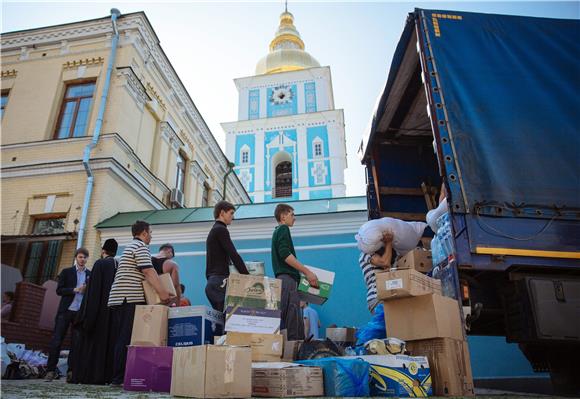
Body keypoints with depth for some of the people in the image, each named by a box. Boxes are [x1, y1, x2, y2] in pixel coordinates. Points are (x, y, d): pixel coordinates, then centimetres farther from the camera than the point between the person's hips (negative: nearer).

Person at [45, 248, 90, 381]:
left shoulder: (91, 275, 10)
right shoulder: (66, 272, 7)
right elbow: (59, 290, 0)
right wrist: (75, 290, -13)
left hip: (81, 312, 1)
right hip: (66, 310, -1)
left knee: (76, 343, 2)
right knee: (56, 340, -1)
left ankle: (71, 371, 9)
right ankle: (51, 370, 8)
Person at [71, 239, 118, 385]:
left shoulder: (100, 264, -5)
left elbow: (93, 290, -12)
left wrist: (87, 314, -12)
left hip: (99, 310, -5)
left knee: (93, 341, 1)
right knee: (109, 341, 7)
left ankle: (88, 375, 1)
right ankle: (107, 376, 6)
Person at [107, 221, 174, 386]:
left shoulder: (130, 247, 26)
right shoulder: (141, 246, -6)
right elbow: (148, 271, -17)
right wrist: (162, 292, -21)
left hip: (118, 299, 10)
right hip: (130, 298, -10)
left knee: (121, 339, 11)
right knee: (127, 340, -7)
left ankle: (117, 377, 15)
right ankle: (119, 378, -5)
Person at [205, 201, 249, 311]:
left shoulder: (213, 231, 22)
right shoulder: (221, 230, -7)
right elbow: (234, 255, -15)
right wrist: (247, 276, -11)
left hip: (213, 281, 10)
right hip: (219, 281, -10)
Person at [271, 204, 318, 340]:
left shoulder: (277, 231, 26)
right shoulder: (283, 229, -3)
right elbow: (285, 255, -16)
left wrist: (303, 272, 26)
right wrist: (307, 272, -15)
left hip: (282, 278, 10)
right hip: (287, 278, -10)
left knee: (296, 320, 9)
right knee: (292, 317, -13)